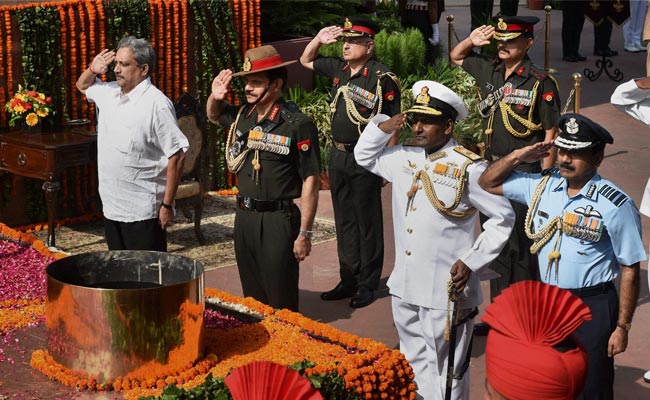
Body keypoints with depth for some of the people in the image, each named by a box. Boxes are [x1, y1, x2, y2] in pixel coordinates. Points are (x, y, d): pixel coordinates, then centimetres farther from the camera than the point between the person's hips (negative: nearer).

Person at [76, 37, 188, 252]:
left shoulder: (156, 103, -17)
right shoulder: (109, 93, 8)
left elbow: (177, 155, -18)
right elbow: (83, 86, 30)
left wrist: (167, 205, -17)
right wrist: (92, 70, 6)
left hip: (143, 212, -7)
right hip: (111, 208, 8)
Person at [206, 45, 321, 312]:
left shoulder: (297, 125, -13)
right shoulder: (242, 116, 6)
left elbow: (310, 181, -14)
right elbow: (213, 116, 30)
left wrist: (304, 234, -16)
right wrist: (215, 96, 7)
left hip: (278, 220, -6)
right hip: (244, 216, 7)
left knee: (281, 302, 2)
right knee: (251, 297, 17)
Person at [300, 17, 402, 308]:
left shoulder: (382, 78, -13)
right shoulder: (338, 69, 6)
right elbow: (305, 61, 23)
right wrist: (319, 40, 4)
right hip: (338, 155, 7)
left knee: (367, 224, 3)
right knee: (344, 222, 13)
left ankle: (368, 285, 12)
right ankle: (348, 280, 24)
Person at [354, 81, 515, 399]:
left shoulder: (469, 168, -12)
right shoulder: (404, 157, 7)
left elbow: (503, 219, -7)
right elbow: (364, 157, 24)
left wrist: (471, 262, -13)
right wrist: (380, 128, 5)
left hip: (446, 291, -6)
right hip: (404, 287, 7)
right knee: (413, 366, 19)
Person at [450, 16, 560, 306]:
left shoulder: (540, 82, -13)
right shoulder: (490, 71, 5)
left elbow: (550, 134, -11)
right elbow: (456, 57, 23)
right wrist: (471, 41, 3)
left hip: (524, 171, -6)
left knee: (522, 243, 0)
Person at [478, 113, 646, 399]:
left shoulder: (616, 205, -15)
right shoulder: (542, 185, 0)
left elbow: (630, 270, -11)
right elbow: (488, 183, 13)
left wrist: (622, 327, -11)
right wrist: (517, 156, -4)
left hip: (593, 307, -5)